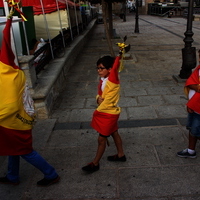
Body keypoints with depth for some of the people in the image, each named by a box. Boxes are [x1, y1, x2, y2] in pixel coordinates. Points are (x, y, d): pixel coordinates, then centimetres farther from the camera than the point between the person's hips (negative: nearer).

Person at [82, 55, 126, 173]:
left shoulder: (113, 79, -23)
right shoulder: (103, 80, 1)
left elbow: (115, 67, -41)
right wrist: (99, 98, -10)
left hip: (109, 114, -9)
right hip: (104, 112, 9)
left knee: (102, 139, 3)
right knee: (114, 133, 23)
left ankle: (95, 163, 18)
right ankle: (121, 155, 41)